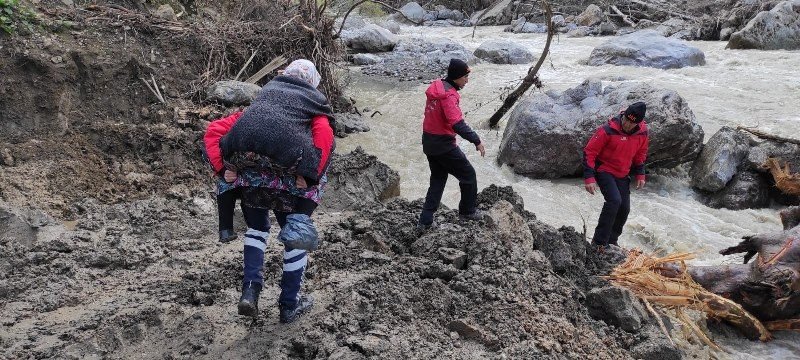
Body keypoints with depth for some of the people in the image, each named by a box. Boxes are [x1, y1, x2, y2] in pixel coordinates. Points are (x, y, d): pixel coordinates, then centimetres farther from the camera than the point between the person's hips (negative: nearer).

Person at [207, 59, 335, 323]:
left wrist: (225, 168, 12)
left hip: (243, 170, 4)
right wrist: (309, 178, -6)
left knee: (256, 228, 27)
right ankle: (289, 306, 25)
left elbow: (216, 130, 21)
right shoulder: (316, 101, 18)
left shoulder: (267, 90, 28)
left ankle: (250, 290, 15)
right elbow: (324, 138, -3)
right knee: (297, 236, 16)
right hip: (284, 174, -3)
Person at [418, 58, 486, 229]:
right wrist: (476, 141, -27)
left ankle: (425, 220, 18)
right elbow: (458, 124, -32)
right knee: (468, 175, 9)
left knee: (437, 179, 19)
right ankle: (468, 211, 23)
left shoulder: (436, 86, 5)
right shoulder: (449, 95, -22)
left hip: (429, 142, 9)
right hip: (444, 145, -9)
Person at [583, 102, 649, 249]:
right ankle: (599, 242, -18)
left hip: (623, 175, 6)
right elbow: (589, 152, -19)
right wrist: (589, 178, -23)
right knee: (614, 200, -25)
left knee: (624, 208, 3)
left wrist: (640, 175, 11)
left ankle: (611, 241, 22)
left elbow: (640, 154, 13)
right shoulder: (608, 130, -24)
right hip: (604, 171, -6)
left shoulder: (642, 133, -7)